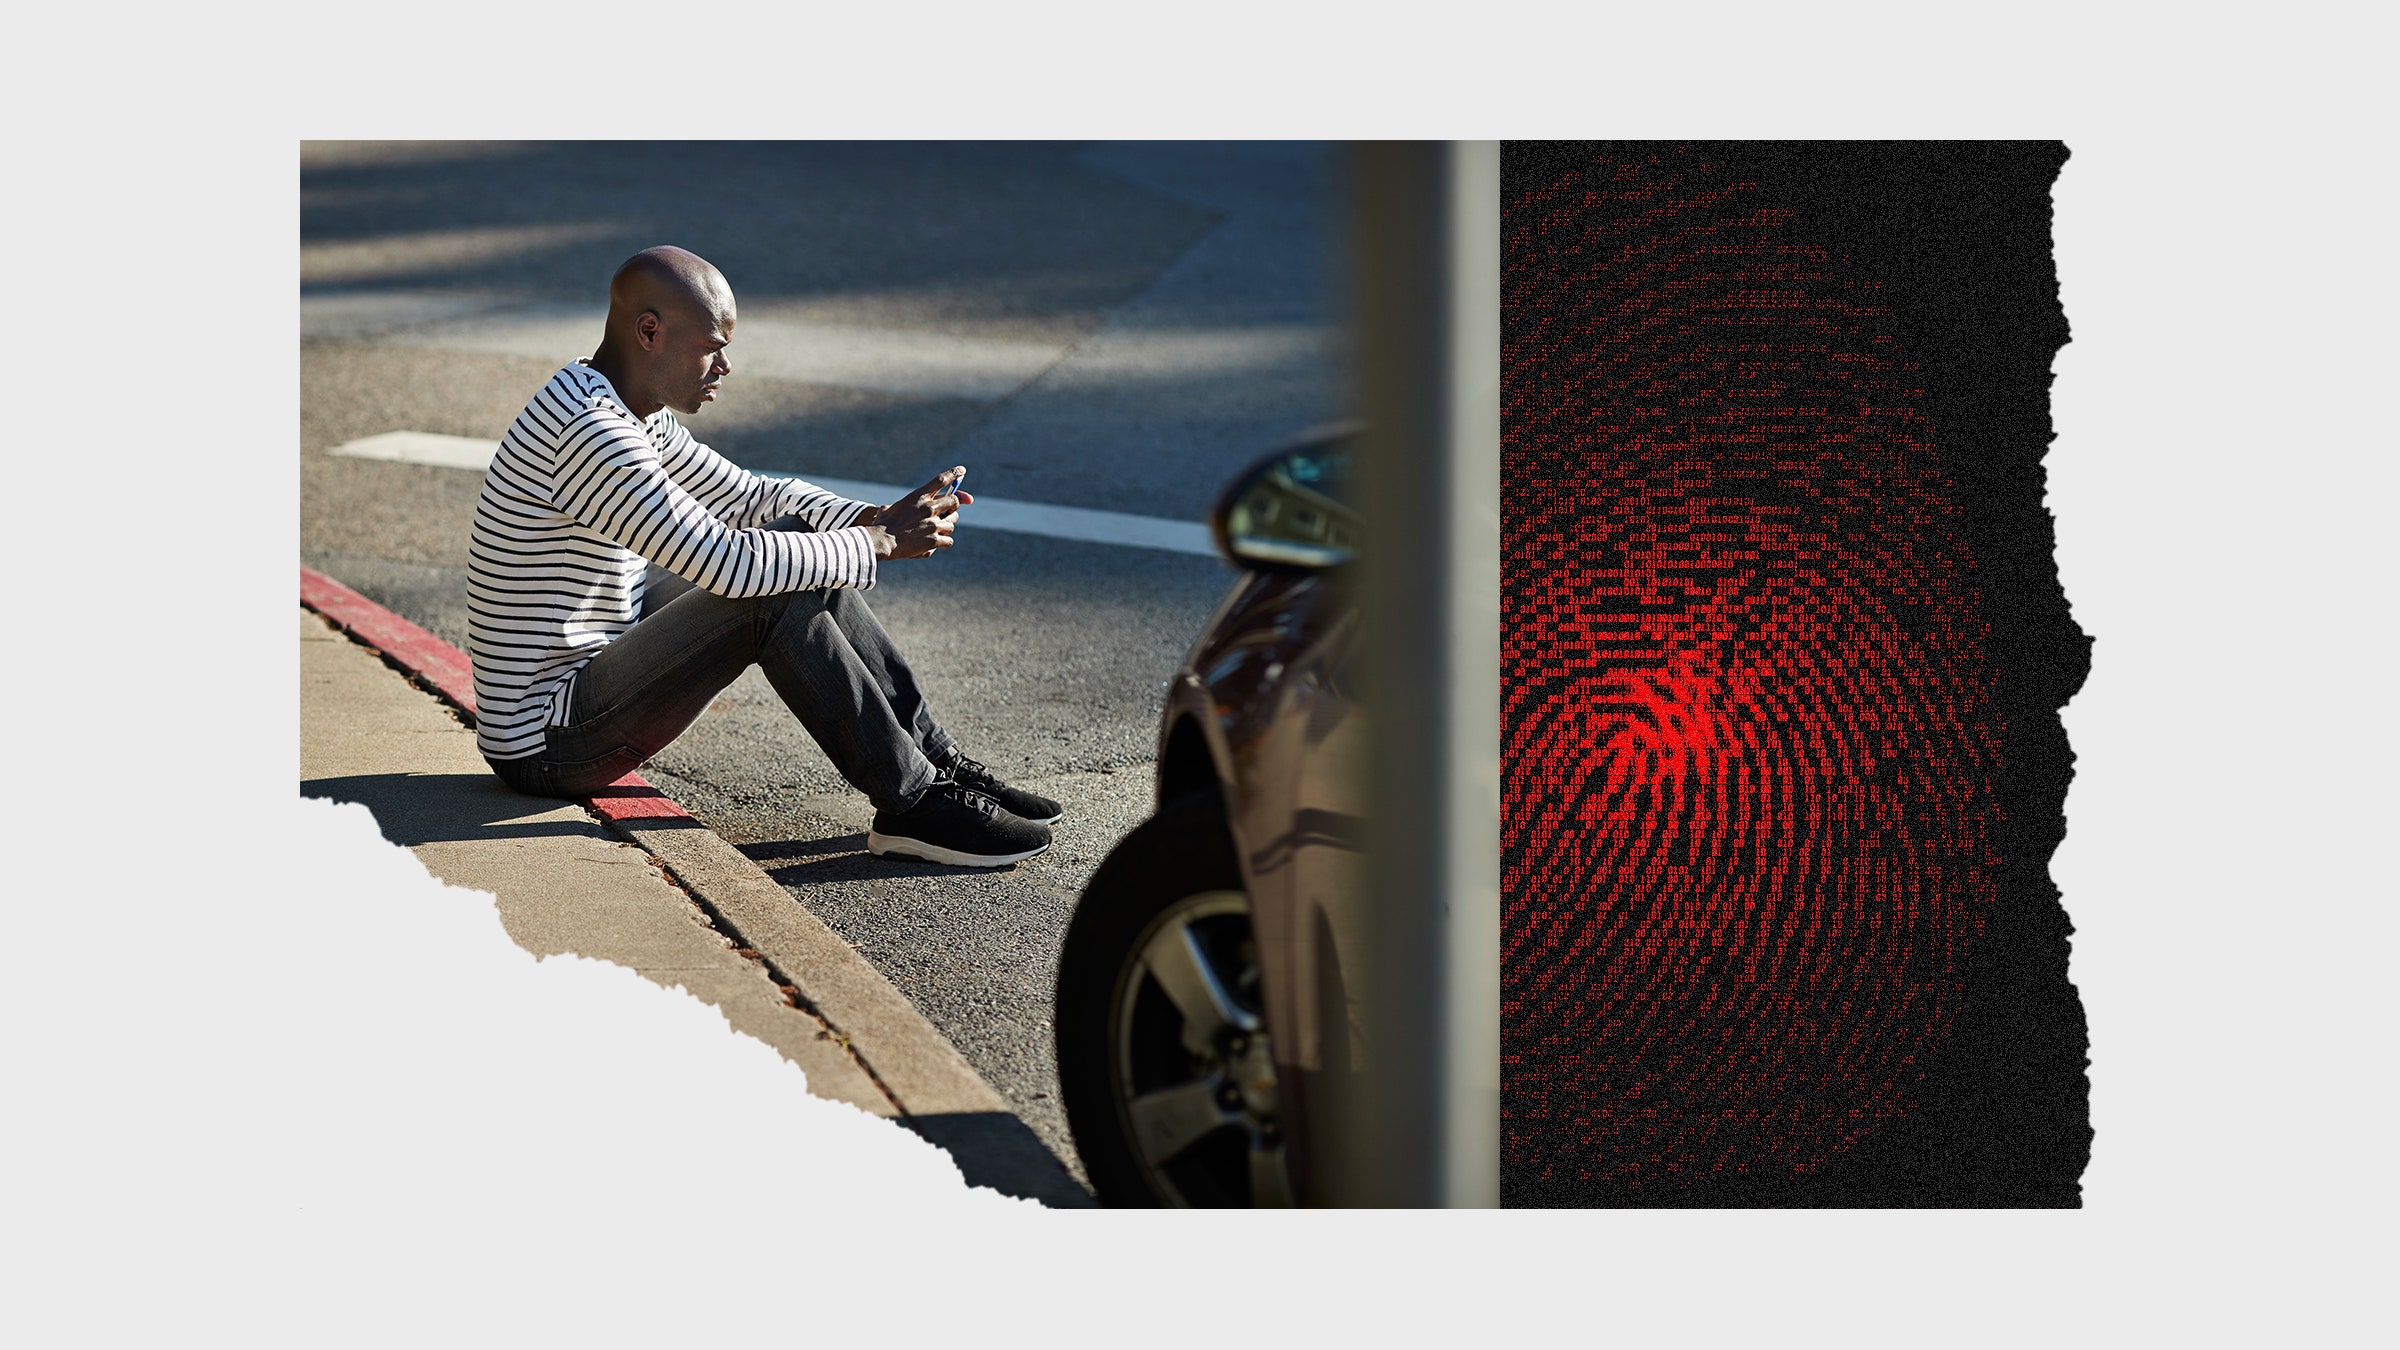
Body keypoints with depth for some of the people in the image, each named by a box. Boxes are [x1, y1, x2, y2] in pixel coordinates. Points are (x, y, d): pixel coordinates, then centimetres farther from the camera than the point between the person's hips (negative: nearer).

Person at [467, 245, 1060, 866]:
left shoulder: (635, 412, 8)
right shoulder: (590, 433, -25)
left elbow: (747, 495, 15)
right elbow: (726, 562, -30)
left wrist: (878, 519, -2)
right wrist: (880, 544, -19)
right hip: (545, 747, -10)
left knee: (799, 540, 7)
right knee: (774, 600, -23)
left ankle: (937, 761, 8)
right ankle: (915, 805, -14)